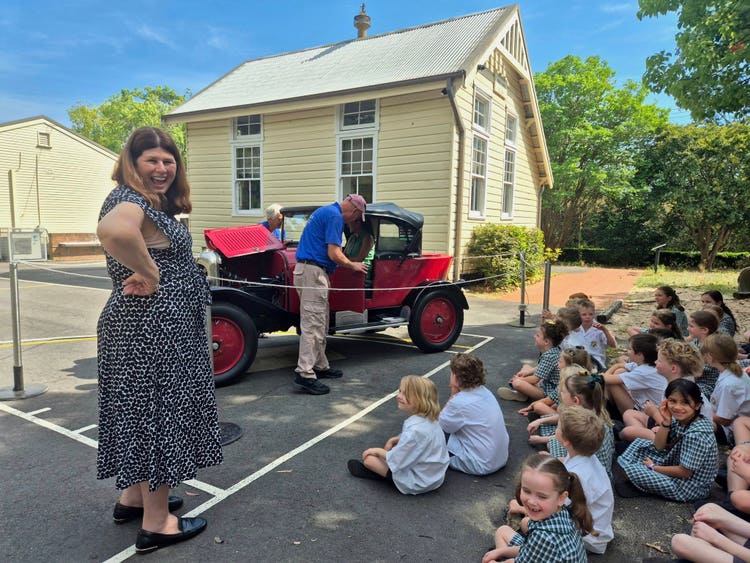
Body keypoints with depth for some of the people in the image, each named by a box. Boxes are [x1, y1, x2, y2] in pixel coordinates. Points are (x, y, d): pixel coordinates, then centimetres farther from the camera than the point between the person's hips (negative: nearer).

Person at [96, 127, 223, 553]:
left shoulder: (152, 204, 15)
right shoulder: (130, 201, -17)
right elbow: (112, 231, -41)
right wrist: (148, 273, -27)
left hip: (150, 327, 10)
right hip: (152, 330, -10)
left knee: (145, 409, 19)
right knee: (158, 410, -1)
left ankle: (134, 497, 36)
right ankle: (157, 523, 14)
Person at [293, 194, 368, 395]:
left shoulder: (326, 211, 20)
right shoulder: (335, 216, -12)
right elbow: (334, 254, -17)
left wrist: (325, 275, 28)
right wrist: (353, 266, 0)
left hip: (308, 268, 10)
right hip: (313, 272, -10)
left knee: (320, 323, 15)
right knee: (312, 324, -10)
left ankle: (320, 366, 22)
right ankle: (304, 374, -10)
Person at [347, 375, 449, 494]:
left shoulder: (414, 430, -32)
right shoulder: (428, 419, -4)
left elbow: (396, 460, -23)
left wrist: (378, 451, -7)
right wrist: (394, 440, 6)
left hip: (417, 481, -9)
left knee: (369, 458, -4)